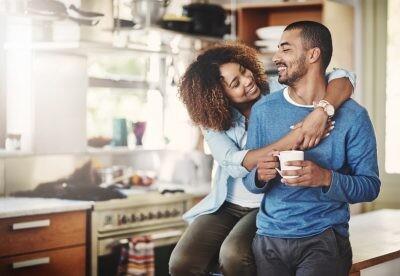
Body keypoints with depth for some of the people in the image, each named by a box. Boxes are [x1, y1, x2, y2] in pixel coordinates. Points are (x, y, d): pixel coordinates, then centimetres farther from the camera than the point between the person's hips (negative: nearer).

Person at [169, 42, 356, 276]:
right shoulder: (213, 121, -4)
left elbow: (343, 79, -17)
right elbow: (236, 164, -22)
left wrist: (321, 112, -38)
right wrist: (289, 142, -33)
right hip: (226, 206, 2)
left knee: (234, 256, -32)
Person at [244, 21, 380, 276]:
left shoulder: (352, 116, -5)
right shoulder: (263, 110, 4)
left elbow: (370, 186, -5)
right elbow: (249, 180, 7)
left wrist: (326, 178, -22)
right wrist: (260, 176, -16)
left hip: (325, 237, -3)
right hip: (270, 236, 3)